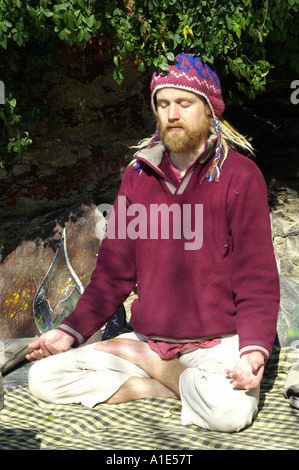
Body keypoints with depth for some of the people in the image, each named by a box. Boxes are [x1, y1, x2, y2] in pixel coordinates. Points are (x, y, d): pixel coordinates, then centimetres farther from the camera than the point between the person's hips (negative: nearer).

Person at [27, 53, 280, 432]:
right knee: (43, 376, -9)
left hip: (217, 343, -4)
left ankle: (146, 363, -5)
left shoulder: (240, 175, -5)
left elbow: (257, 278, -8)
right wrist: (72, 331, -2)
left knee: (229, 409, -36)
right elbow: (114, 270, 10)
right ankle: (178, 385, -7)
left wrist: (255, 350, -24)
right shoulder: (138, 175, 10)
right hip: (148, 338, 4)